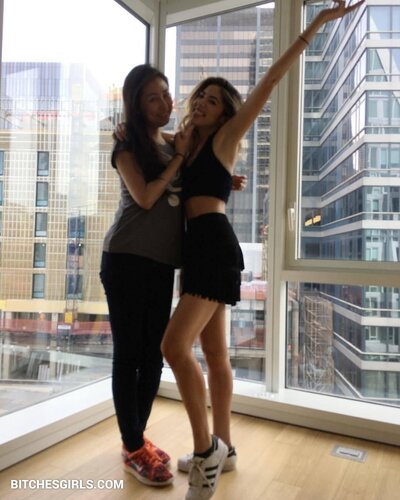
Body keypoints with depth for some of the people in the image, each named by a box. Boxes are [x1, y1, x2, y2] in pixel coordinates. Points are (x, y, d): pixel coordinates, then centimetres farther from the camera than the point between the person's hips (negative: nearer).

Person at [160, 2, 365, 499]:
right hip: (198, 248, 8)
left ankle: (205, 447, -3)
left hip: (215, 246, -8)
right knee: (213, 351, 10)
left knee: (175, 345, -19)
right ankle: (218, 447, 21)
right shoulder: (189, 146, 23)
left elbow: (267, 85, -3)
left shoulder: (224, 138, 3)